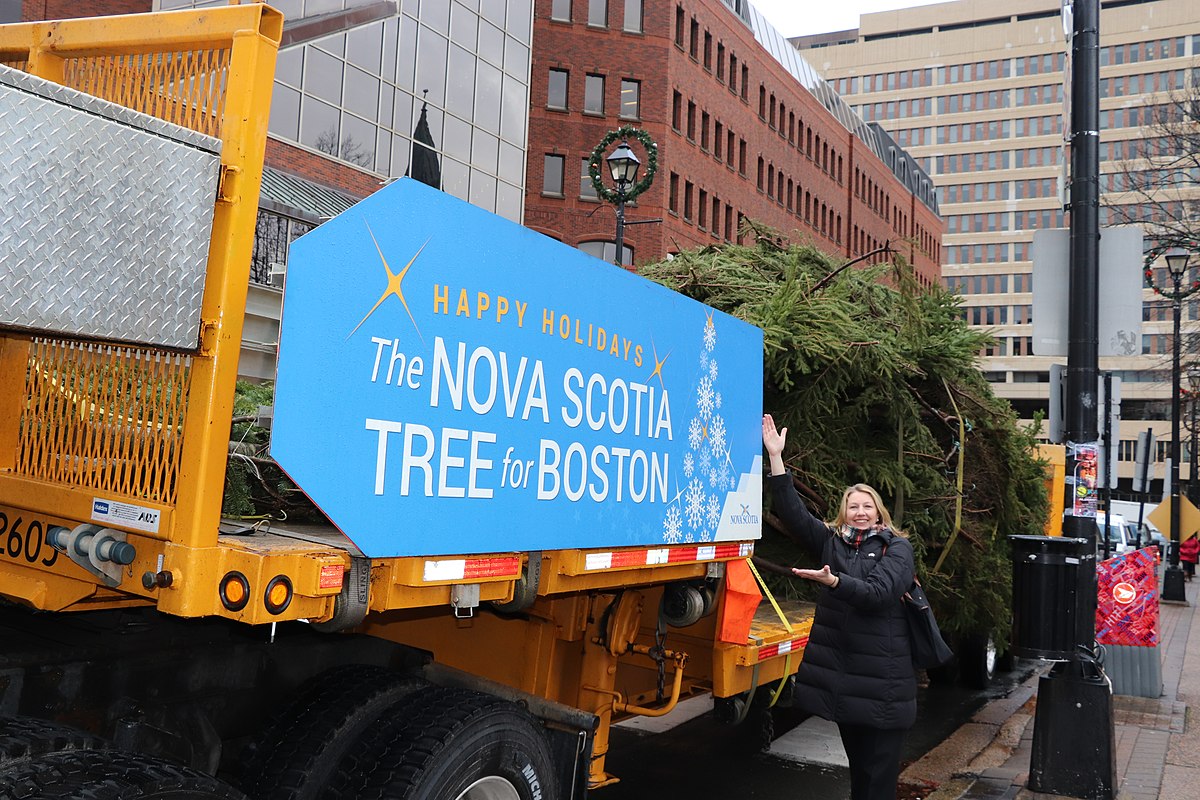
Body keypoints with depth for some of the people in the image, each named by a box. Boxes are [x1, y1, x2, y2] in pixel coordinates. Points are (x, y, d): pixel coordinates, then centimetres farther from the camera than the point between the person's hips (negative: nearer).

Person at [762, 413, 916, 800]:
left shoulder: (897, 548, -1)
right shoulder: (831, 541, 9)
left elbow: (878, 593, -16)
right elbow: (793, 511, -1)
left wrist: (833, 581, -32)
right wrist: (776, 457, -8)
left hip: (882, 672, -4)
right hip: (840, 666, 4)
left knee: (879, 767, 0)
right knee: (856, 759, 15)